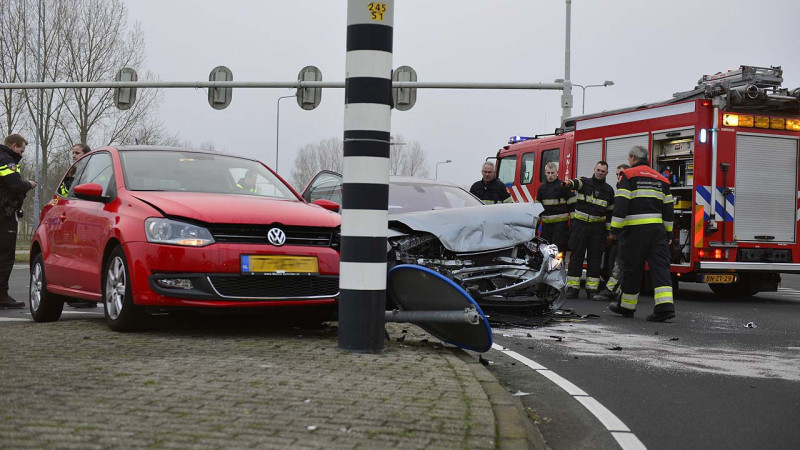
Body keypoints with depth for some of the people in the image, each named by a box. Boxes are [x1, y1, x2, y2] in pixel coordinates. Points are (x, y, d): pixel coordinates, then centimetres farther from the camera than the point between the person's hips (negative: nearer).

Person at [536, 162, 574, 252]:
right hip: (546, 224, 5)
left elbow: (572, 204, -3)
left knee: (558, 250, -9)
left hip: (560, 224, -5)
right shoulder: (542, 188, 14)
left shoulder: (563, 186, -3)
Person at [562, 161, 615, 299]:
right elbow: (577, 183, -22)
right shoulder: (585, 182, 3)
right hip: (580, 225, -2)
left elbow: (610, 212, 14)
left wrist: (609, 231, 9)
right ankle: (572, 288, 1)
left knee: (595, 258, 2)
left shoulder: (609, 190, 10)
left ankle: (592, 289, 6)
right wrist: (569, 183, -46)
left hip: (597, 227, 2)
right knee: (576, 256, -2)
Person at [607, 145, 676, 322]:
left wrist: (615, 229, -8)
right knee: (660, 266, -2)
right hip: (658, 228, 4)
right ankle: (665, 305, -16)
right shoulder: (660, 179, 18)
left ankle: (627, 306, 18)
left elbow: (621, 203, -9)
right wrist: (669, 233, 22)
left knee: (632, 268, 5)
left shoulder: (628, 175, 0)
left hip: (635, 228, -4)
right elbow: (668, 208, 18)